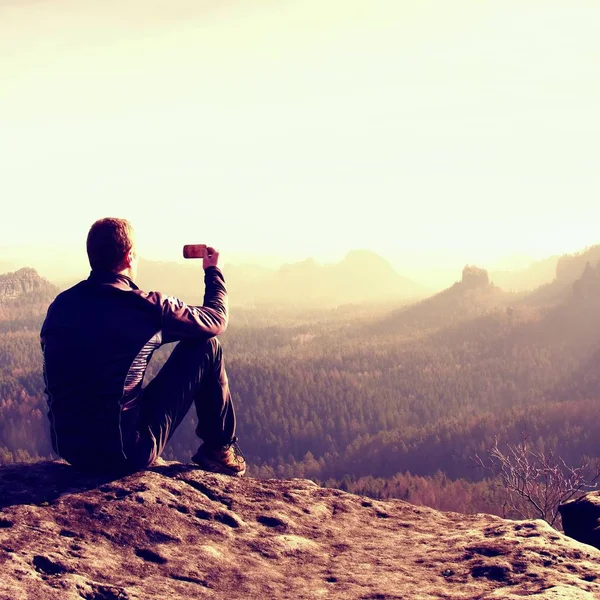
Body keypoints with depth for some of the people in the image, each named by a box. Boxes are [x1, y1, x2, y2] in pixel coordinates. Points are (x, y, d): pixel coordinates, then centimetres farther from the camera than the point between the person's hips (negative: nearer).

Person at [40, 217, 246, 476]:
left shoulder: (61, 304, 3)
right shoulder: (147, 307, -13)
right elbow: (217, 320, 5)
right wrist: (214, 271, 24)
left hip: (67, 448, 6)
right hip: (127, 453, -6)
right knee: (207, 346, 7)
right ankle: (220, 449, 23)